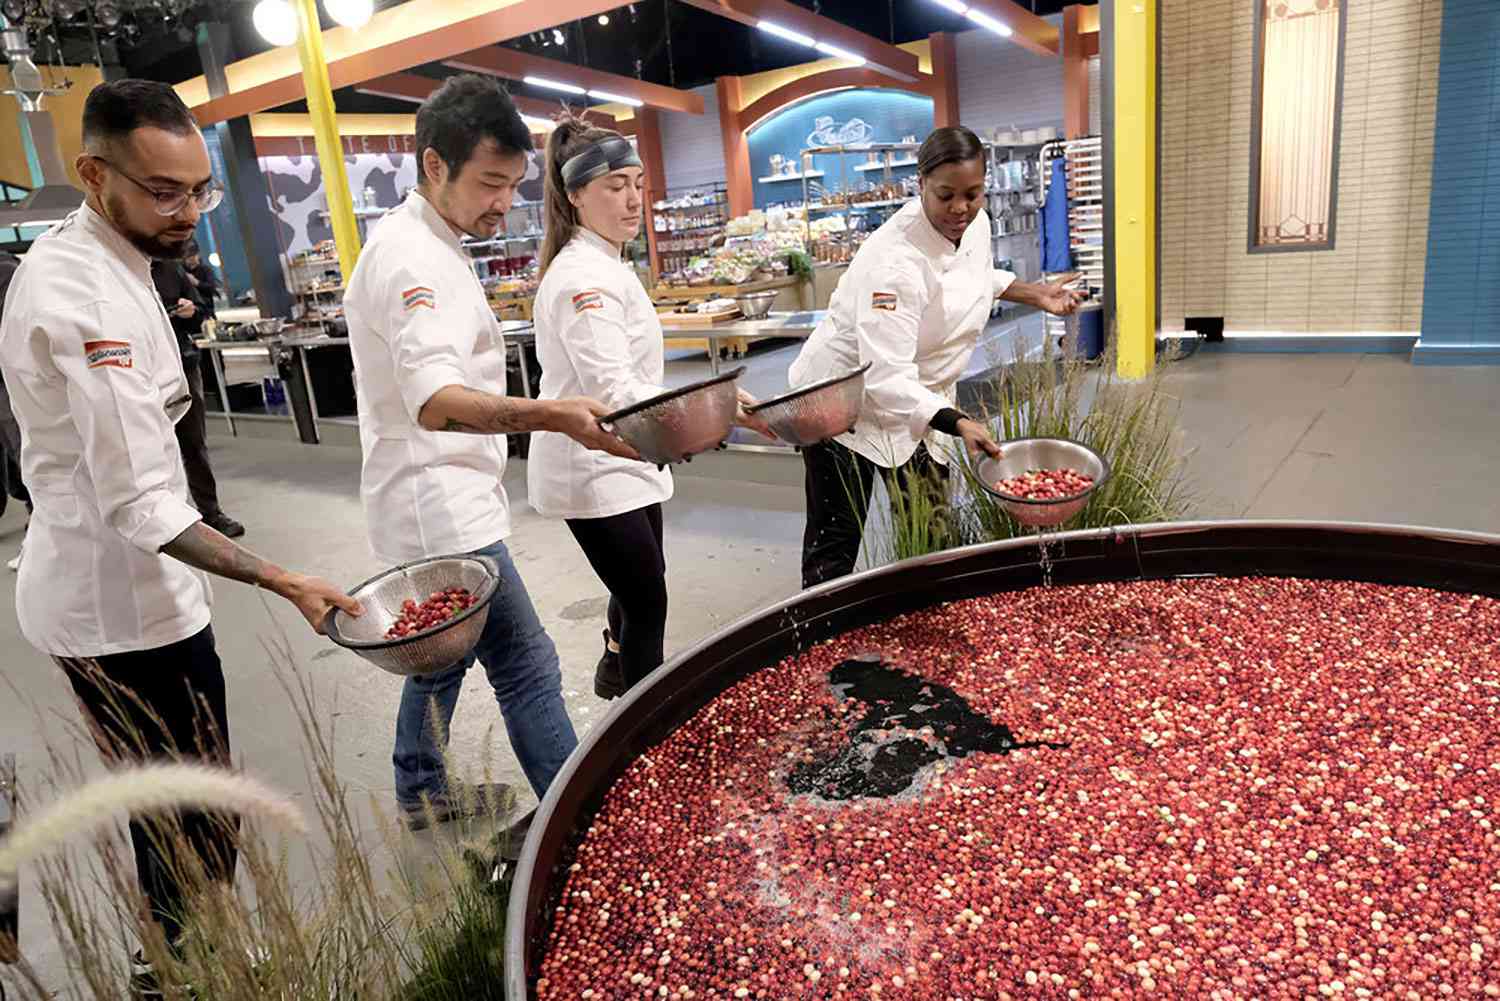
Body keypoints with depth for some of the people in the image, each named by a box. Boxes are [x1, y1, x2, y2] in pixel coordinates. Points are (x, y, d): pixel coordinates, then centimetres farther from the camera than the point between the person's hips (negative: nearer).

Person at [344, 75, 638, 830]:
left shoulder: (424, 246, 13)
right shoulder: (411, 258, -20)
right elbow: (435, 400, -35)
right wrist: (552, 416, -51)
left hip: (437, 503, 10)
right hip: (442, 510, -10)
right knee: (526, 668, -7)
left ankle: (422, 796, 38)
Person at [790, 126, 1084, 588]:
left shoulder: (975, 222, -6)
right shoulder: (895, 260, -32)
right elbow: (886, 378, -37)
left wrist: (1035, 294, 7)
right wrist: (957, 423, -47)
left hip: (914, 397, 8)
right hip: (846, 400, -8)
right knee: (835, 547, -1)